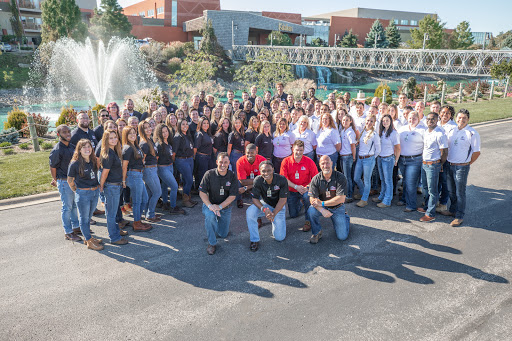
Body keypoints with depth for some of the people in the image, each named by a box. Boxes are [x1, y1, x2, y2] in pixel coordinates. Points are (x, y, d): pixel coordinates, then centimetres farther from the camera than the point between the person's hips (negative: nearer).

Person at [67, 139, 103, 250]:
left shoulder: (93, 161, 3)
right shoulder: (75, 164, -15)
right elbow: (70, 180, -4)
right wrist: (77, 191, 5)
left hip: (95, 192, 6)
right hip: (83, 194, -6)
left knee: (89, 217, 20)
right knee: (84, 218, 8)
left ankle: (87, 237, 35)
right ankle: (89, 242, 17)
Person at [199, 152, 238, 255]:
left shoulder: (232, 176, -8)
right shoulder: (209, 174, -12)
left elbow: (232, 196, -11)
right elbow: (202, 193, -11)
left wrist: (219, 206, -22)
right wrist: (210, 206, -27)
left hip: (225, 207, 2)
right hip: (209, 204, -2)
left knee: (223, 234, 6)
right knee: (210, 216, -37)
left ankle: (217, 220, 40)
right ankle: (212, 243, -16)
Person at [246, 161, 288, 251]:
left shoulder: (282, 180, -23)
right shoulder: (258, 180, -19)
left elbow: (283, 199, -19)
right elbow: (255, 198, -16)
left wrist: (274, 213, -31)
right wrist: (264, 209, -34)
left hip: (278, 207, -1)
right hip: (264, 204, 1)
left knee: (280, 237, -3)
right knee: (250, 212, -31)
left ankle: (277, 220, 30)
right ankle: (255, 240, -13)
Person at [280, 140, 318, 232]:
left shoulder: (309, 161, -10)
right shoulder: (286, 161, -8)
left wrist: (308, 187, -26)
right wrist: (296, 187, -20)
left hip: (305, 189, -2)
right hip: (292, 191, 2)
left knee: (307, 196, -38)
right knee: (293, 215, 7)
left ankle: (308, 221, -17)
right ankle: (300, 202, 42)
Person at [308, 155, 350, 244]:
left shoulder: (340, 177, -17)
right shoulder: (316, 179, -11)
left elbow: (341, 199, -21)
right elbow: (312, 199, -15)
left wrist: (322, 203, -23)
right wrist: (322, 210, -32)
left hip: (337, 208, -1)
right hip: (322, 207, 1)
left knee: (342, 236, -4)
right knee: (311, 211, -32)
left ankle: (345, 217, 28)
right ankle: (316, 232, -5)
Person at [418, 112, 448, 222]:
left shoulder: (440, 134, -17)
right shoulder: (426, 132, 8)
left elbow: (444, 152, -14)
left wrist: (439, 164, -4)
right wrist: (424, 161, 17)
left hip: (433, 165, -8)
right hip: (424, 163, 8)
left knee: (432, 190, 0)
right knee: (425, 187, 19)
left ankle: (430, 214, 7)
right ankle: (426, 207, 35)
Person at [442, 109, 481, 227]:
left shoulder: (472, 133, -10)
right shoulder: (452, 130, 7)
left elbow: (476, 152, -7)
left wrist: (466, 164, -1)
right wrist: (447, 162, 11)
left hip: (462, 167, -6)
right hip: (449, 165, 6)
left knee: (460, 192, 2)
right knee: (451, 191, 17)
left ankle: (459, 216, 13)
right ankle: (453, 210, 35)